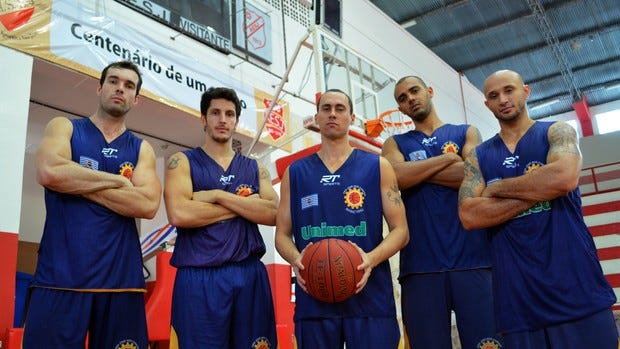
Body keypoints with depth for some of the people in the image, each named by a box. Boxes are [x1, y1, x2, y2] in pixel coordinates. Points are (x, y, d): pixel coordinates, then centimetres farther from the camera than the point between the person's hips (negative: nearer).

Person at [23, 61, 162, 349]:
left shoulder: (142, 149, 12)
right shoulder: (64, 127, 10)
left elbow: (147, 204, -7)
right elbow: (49, 173, -13)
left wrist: (76, 183, -8)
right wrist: (117, 180, -6)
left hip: (121, 279, 2)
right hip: (60, 276, -1)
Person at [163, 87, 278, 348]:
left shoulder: (255, 168, 14)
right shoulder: (182, 161, 5)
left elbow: (273, 214, -3)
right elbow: (179, 214, -14)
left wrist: (217, 195, -10)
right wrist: (246, 206, -6)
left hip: (250, 275, 3)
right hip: (199, 278, -3)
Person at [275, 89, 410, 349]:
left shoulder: (378, 167, 6)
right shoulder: (295, 172, 11)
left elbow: (400, 230, 2)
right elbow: (282, 234, 11)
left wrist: (371, 259, -17)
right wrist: (296, 259, -11)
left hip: (370, 296, -1)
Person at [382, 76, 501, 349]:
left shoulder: (467, 133, 15)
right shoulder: (395, 143, 16)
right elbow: (397, 177, -7)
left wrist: (415, 171, -2)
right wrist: (448, 158, -1)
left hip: (472, 258, 0)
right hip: (420, 265, 1)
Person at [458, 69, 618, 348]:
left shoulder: (557, 132, 6)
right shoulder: (478, 156, 10)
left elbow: (564, 178, -17)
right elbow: (469, 215, -7)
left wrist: (496, 188, -6)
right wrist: (539, 190, -11)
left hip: (575, 284, -1)